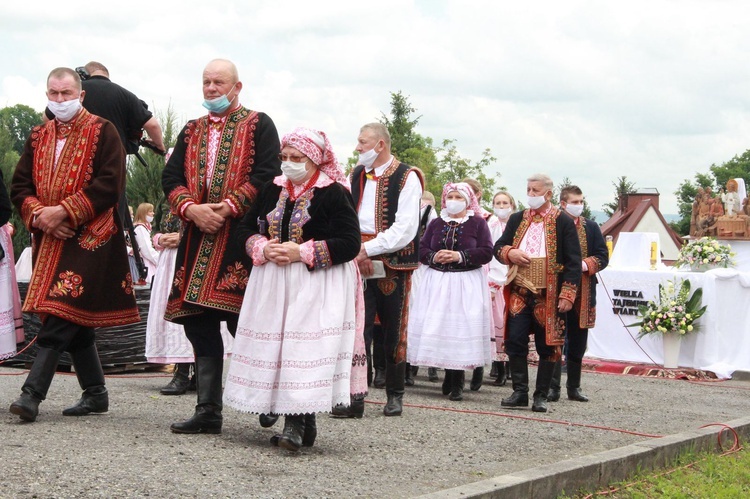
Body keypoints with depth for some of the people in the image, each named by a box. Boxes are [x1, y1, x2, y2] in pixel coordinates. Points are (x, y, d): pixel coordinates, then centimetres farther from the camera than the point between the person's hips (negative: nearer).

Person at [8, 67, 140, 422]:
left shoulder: (102, 132, -1)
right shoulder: (38, 137, 17)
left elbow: (110, 184, -11)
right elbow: (20, 186, 13)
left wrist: (64, 212, -16)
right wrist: (38, 214, -7)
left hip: (89, 238, -6)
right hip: (49, 240, 7)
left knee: (61, 314, -15)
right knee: (74, 320, 9)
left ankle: (32, 393, -18)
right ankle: (95, 393, 18)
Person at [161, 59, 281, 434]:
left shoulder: (258, 125, 5)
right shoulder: (192, 131, 21)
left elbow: (266, 175, -7)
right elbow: (171, 177, 13)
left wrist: (227, 207, -15)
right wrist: (191, 208, -7)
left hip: (241, 236, -5)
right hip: (198, 237, 5)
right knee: (199, 323, 3)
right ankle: (207, 411, 8)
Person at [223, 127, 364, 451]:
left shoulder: (334, 193, -4)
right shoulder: (273, 190, 15)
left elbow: (350, 243, -11)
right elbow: (246, 229, 16)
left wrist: (302, 253, -15)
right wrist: (263, 249, -6)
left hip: (317, 287, -6)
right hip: (272, 284, 6)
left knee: (305, 349, -15)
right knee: (274, 348, 3)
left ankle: (297, 423, -15)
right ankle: (301, 423, 11)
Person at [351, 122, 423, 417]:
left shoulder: (407, 178, -5)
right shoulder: (356, 175, 11)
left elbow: (405, 229, -14)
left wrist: (369, 249, -18)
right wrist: (356, 252, -10)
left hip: (392, 264, -3)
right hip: (358, 263, 3)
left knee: (394, 331, 6)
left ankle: (395, 395, 17)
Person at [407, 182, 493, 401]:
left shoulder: (478, 223, 4)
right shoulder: (436, 224, 13)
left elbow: (487, 252, -5)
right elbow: (421, 248, 9)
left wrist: (460, 256, -14)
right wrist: (434, 257, -11)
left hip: (466, 283, -3)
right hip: (437, 282, 3)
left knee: (461, 329, -7)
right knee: (437, 327, -2)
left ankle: (457, 383, 0)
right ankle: (450, 376, 12)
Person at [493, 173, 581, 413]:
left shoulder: (563, 222, -1)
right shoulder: (517, 219, 13)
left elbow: (574, 262, -3)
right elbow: (498, 247, 18)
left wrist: (567, 294, -12)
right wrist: (509, 253, -6)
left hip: (549, 296, -4)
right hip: (519, 293, 4)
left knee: (547, 346, 2)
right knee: (515, 343, 0)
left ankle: (541, 396, 10)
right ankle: (519, 392, 10)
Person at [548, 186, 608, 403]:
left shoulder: (592, 227, 10)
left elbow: (603, 257, 6)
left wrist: (585, 265, -12)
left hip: (584, 293, 3)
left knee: (578, 344, 9)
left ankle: (574, 387, 18)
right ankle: (553, 388, 3)